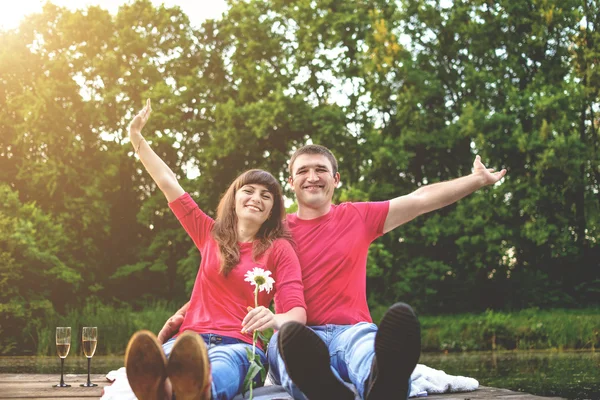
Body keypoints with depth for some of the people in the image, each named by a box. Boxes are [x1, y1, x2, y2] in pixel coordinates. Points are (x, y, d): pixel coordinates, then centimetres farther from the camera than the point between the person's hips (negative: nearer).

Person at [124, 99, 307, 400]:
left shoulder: (279, 249, 10)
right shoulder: (211, 234, 22)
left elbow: (297, 312, -3)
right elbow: (169, 184, 29)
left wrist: (275, 320, -28)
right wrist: (136, 138, 33)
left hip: (238, 345, -3)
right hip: (191, 339, 3)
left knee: (218, 369, -45)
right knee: (156, 358, -40)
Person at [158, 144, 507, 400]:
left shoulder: (359, 217, 18)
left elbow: (421, 199, 16)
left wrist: (478, 180, 13)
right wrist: (185, 312, 6)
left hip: (352, 328, 0)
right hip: (295, 336, 0)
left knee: (368, 342, -40)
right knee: (291, 337, -40)